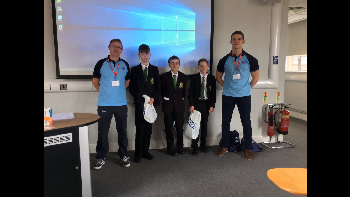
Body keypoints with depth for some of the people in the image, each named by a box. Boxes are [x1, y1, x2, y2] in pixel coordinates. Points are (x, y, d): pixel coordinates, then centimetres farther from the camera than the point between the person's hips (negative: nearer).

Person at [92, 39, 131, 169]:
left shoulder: (125, 65, 6)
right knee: (102, 131, 4)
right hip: (104, 104, -1)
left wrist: (119, 90, 10)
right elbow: (95, 81, 9)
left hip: (121, 103, 2)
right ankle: (101, 158, 18)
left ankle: (123, 156, 23)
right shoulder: (101, 63, 0)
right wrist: (104, 91, 7)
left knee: (122, 131, 9)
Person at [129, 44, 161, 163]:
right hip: (139, 103, -2)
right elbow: (131, 87, 3)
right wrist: (140, 98, -9)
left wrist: (153, 98, -8)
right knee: (140, 129, -3)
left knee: (148, 128, 7)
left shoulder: (154, 69, 11)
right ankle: (138, 154, 7)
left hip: (151, 103, 2)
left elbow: (158, 87, 7)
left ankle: (145, 151, 18)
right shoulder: (135, 70, 7)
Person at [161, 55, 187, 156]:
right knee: (169, 127, 6)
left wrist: (181, 99, 5)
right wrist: (165, 98, 1)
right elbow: (162, 90, 5)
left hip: (179, 105, 1)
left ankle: (180, 146, 19)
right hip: (168, 105, -1)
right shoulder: (164, 76, 1)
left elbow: (185, 91, 11)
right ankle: (170, 147, 19)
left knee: (180, 127, 3)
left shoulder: (183, 77, 5)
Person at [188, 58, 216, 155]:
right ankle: (195, 147, 7)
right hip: (196, 103, -1)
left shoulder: (211, 78, 4)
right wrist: (191, 105, -9)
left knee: (204, 125, 9)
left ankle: (203, 145, 22)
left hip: (206, 103, 1)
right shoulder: (195, 77, 2)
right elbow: (191, 92, -1)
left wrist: (212, 105, -3)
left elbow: (213, 93, 4)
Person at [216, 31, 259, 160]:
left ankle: (248, 148, 16)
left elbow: (255, 77, 9)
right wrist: (227, 87, 7)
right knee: (225, 121, 7)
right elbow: (218, 77, 13)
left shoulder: (250, 59, 0)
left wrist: (247, 88, 4)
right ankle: (224, 146, 21)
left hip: (244, 96, -1)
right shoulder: (225, 60, 3)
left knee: (246, 122, 3)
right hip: (227, 96, 1)